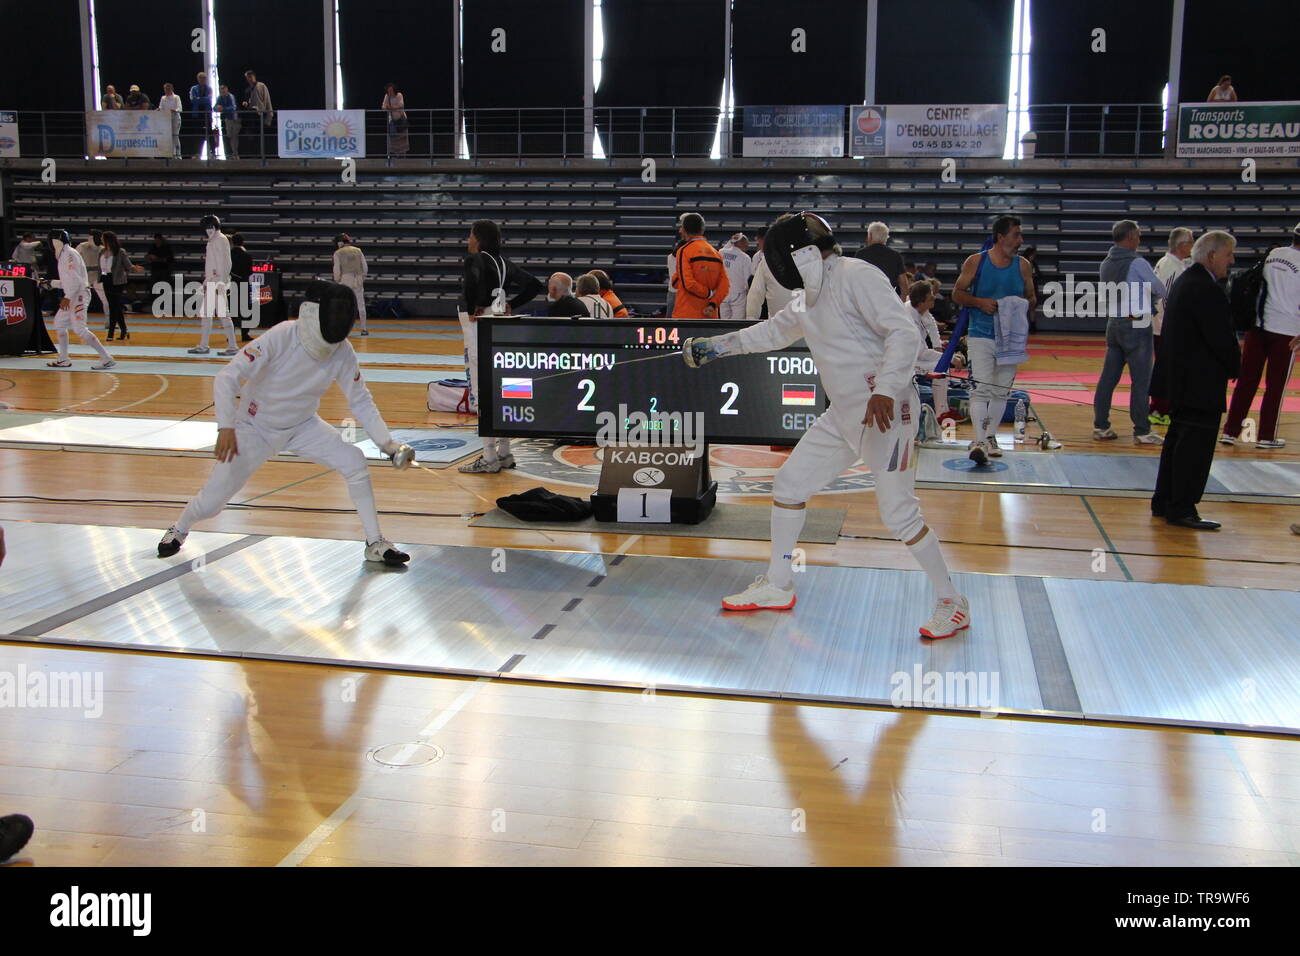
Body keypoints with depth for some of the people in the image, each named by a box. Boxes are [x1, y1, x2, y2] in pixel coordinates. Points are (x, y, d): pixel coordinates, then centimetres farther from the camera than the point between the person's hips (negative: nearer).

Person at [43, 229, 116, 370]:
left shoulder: (69, 254, -13)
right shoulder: (64, 254, 17)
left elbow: (75, 279, -22)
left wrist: (67, 297, -25)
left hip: (79, 295, -10)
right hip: (72, 296, 10)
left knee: (79, 329, -16)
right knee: (59, 324, 18)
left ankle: (106, 358, -19)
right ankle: (63, 360, 25)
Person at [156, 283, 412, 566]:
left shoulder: (342, 352, -19)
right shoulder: (279, 338, -32)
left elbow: (361, 402, -9)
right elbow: (227, 378, -33)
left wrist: (387, 444, -19)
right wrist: (226, 427, -46)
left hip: (302, 426, 3)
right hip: (256, 428, -3)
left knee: (355, 464, -19)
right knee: (211, 503, -2)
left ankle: (375, 544, -5)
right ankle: (179, 529, 35)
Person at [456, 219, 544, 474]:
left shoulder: (475, 259, -11)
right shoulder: (503, 262, 12)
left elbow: (471, 280, -34)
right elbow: (534, 284, 13)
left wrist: (471, 309, -20)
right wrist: (511, 305, 10)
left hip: (479, 330, -8)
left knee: (482, 394, -4)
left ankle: (489, 458, -1)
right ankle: (504, 453, 20)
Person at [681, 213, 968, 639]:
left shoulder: (858, 277, -15)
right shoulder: (809, 297, 12)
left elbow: (905, 334, -23)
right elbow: (771, 332, 28)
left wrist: (885, 391, -34)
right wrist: (715, 345, 28)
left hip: (885, 412, -9)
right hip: (844, 415, 9)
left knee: (898, 515, -8)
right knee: (788, 485, 10)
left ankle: (951, 603, 9)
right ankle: (777, 587, 25)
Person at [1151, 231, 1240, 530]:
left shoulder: (1184, 282, 14)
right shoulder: (1207, 290, -19)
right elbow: (1222, 338, -20)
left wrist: (1230, 364, 14)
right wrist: (1234, 368, -3)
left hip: (1181, 380, 11)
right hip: (1201, 382, -11)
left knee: (1178, 439, 16)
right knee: (1195, 444, -5)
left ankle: (1164, 502, 23)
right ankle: (1182, 509, 0)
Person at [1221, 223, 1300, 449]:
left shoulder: (1273, 254, 6)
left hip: (1258, 325, 5)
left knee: (1246, 380, 8)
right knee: (1276, 386, 5)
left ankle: (1230, 431, 9)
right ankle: (1266, 436, 10)